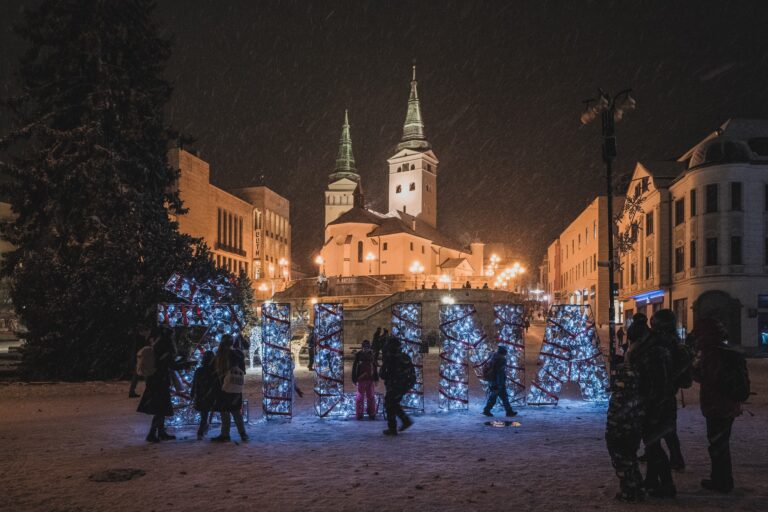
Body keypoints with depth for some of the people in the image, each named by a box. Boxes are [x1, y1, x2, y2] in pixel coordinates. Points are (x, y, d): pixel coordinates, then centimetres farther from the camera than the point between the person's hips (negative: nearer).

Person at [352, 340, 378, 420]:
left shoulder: (372, 355, 7)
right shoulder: (358, 355, -2)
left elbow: (375, 367, 13)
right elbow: (354, 367, -1)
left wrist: (376, 379, 11)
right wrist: (354, 379, -4)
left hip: (370, 379, 3)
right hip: (361, 379, -3)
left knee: (371, 397, 5)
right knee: (360, 397, 0)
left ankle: (372, 413, 13)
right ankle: (359, 414, 7)